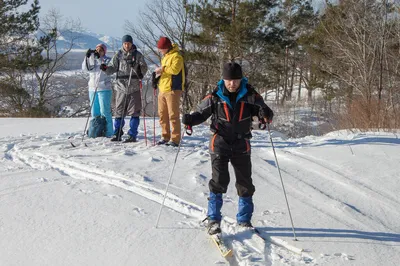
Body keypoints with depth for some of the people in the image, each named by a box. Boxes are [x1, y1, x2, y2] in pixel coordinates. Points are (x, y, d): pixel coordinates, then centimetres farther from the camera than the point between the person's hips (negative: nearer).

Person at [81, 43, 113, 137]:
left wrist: (99, 58, -27)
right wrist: (87, 57, -17)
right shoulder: (91, 59, 11)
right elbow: (85, 68, -4)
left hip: (104, 88, -5)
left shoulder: (107, 60, 0)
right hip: (92, 88, 5)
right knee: (94, 112, 9)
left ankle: (108, 133, -5)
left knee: (105, 111, -8)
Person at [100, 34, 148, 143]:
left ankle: (133, 135, 5)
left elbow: (144, 68, -4)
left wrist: (136, 67, -24)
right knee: (119, 111, 6)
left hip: (134, 88, -2)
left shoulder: (137, 55, 4)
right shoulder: (118, 55, 9)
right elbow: (112, 67, 6)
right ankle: (117, 134, 15)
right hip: (121, 87, 2)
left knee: (134, 112, -1)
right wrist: (106, 68, -15)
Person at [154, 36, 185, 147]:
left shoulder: (176, 56, -10)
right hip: (162, 89, 9)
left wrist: (162, 68, -14)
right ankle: (165, 137, 20)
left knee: (173, 115, -8)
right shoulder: (165, 56, 20)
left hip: (172, 89, -9)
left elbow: (175, 69, -24)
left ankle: (175, 139, -6)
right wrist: (160, 72, 8)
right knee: (162, 114, 12)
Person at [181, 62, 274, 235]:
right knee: (219, 180, -12)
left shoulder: (249, 96, -4)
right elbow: (201, 113, 2)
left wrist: (265, 114, -30)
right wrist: (190, 119, -19)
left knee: (245, 183, 9)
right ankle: (213, 219, 0)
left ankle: (244, 219, 26)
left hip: (241, 144, 2)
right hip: (220, 143, -2)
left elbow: (262, 108, -6)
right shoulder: (215, 97, -5)